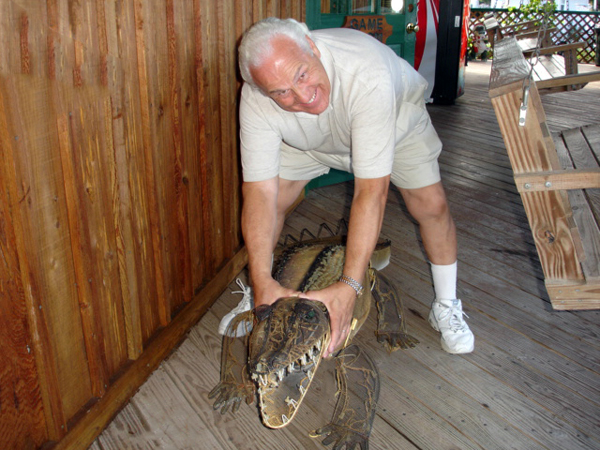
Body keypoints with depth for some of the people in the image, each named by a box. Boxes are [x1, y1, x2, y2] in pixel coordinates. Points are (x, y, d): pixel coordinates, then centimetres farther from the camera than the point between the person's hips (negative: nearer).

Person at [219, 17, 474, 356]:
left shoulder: (367, 73, -46)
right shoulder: (256, 100, -35)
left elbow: (372, 190, -48)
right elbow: (260, 191, -34)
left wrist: (349, 286, -51)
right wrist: (263, 281, -42)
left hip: (397, 118, -2)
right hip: (309, 138, 2)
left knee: (432, 206, -13)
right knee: (272, 201, -9)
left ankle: (446, 307, 12)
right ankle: (254, 298, 16)